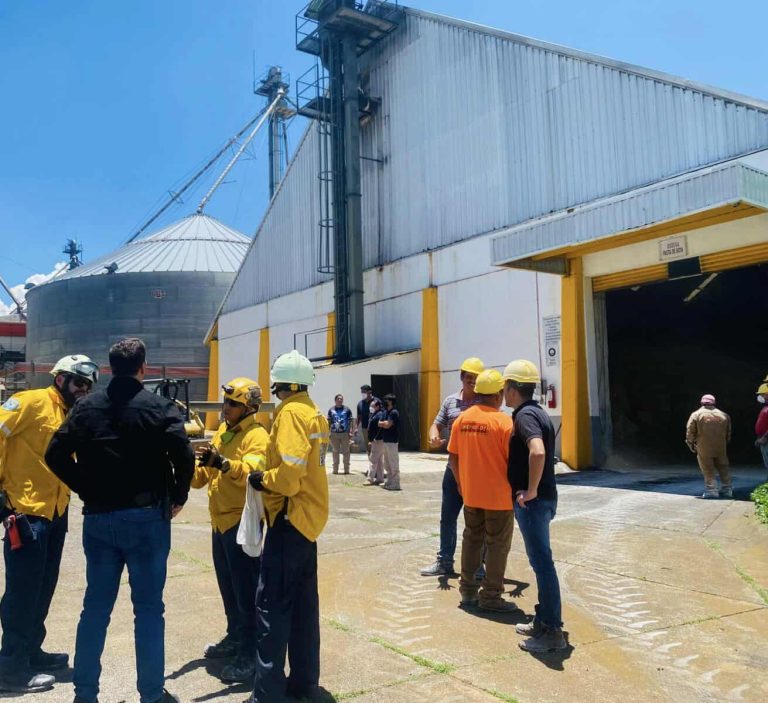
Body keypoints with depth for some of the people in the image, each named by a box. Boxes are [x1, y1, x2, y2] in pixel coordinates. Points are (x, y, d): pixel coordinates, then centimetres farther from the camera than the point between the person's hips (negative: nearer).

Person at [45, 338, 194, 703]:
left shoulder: (86, 406, 3)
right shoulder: (160, 407, -9)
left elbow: (56, 455, 2)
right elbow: (183, 456, -19)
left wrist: (88, 491, 10)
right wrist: (177, 498, -3)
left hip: (97, 519, 4)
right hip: (146, 518, -4)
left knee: (95, 606, 14)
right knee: (148, 608, 5)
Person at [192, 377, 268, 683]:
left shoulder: (257, 436, -14)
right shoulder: (222, 432, 13)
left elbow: (253, 471, -33)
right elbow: (204, 475, 15)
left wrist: (223, 463, -47)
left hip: (242, 523, -9)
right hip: (220, 522, 9)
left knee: (246, 590, -3)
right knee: (228, 587, 20)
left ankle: (251, 654, 5)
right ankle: (235, 637, 36)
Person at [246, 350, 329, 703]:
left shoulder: (290, 412, -16)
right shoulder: (313, 412, 13)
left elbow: (290, 472, -24)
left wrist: (262, 479, -7)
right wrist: (270, 476, 8)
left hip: (291, 516, -10)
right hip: (309, 515, 10)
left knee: (272, 604, -3)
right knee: (303, 602, 15)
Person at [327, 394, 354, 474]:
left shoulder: (347, 410, 2)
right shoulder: (331, 410, 7)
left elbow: (351, 422, 1)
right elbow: (329, 422, 10)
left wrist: (351, 432, -7)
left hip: (345, 434, -1)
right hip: (334, 434, 2)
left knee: (346, 451, 3)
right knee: (335, 452, 9)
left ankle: (346, 469, 11)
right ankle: (335, 469, 17)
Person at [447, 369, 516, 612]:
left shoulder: (462, 419, 0)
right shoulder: (504, 422, -17)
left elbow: (453, 458, 5)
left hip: (470, 494, 5)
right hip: (499, 496, -5)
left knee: (471, 539, 18)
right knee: (497, 545, 7)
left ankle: (468, 590, 27)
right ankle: (490, 596, 14)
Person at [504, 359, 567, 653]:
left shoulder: (525, 415, -18)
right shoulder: (535, 412, 13)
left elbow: (537, 452, -36)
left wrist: (531, 491, -26)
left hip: (533, 501, -10)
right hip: (541, 499, 10)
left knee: (542, 562, -2)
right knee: (540, 560, 17)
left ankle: (552, 632, 6)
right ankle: (543, 620, 28)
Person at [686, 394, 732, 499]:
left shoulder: (696, 414, -4)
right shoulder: (723, 415, 8)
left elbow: (690, 432, -5)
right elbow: (728, 433, 14)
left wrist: (691, 444, 6)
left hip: (704, 448, -4)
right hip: (720, 448, 4)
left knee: (708, 469, 2)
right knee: (723, 467, 16)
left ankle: (711, 490, 0)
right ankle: (727, 489, 21)